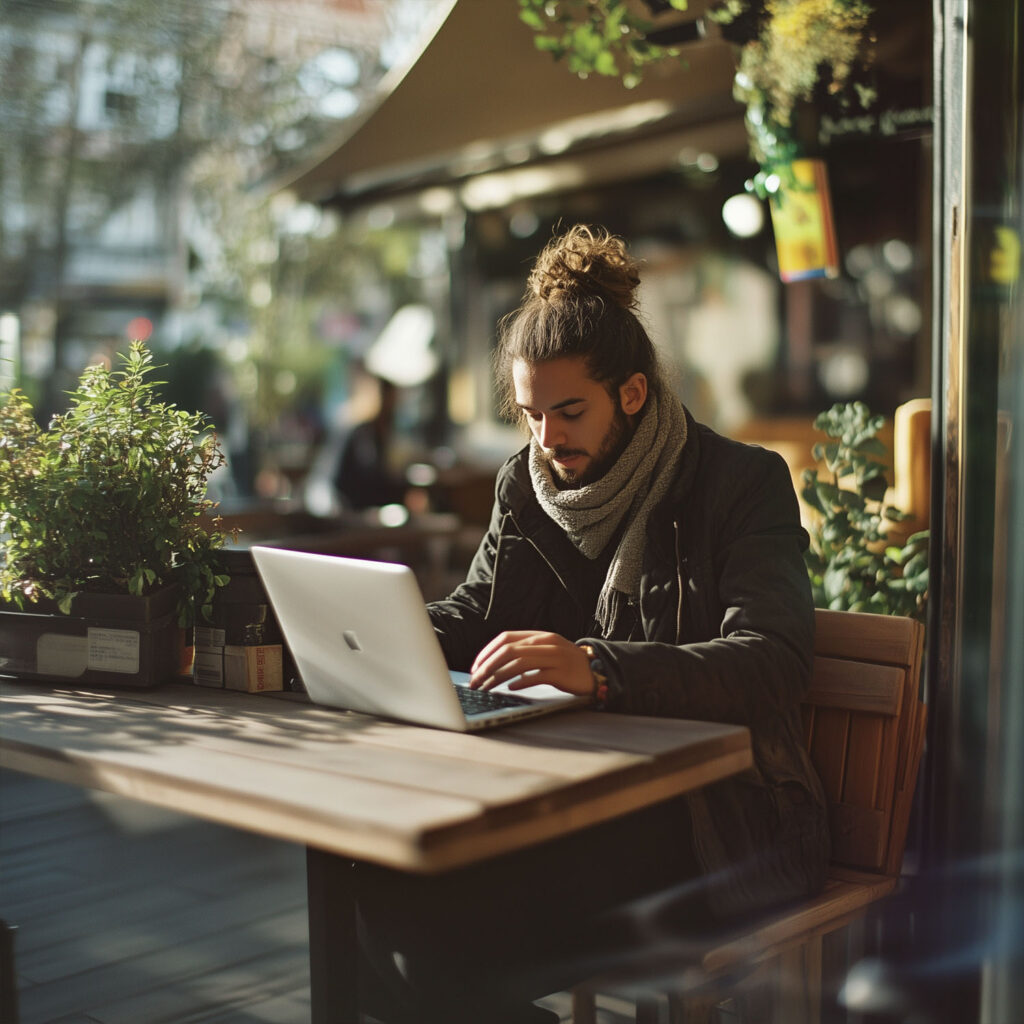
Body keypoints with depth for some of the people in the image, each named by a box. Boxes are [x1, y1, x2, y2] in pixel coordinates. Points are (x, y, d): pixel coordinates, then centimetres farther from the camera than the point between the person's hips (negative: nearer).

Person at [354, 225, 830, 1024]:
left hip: (727, 816, -5)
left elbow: (775, 663, -22)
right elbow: (474, 614, 15)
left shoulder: (743, 484, -8)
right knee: (396, 880, -21)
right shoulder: (526, 485, 11)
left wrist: (598, 668, -39)